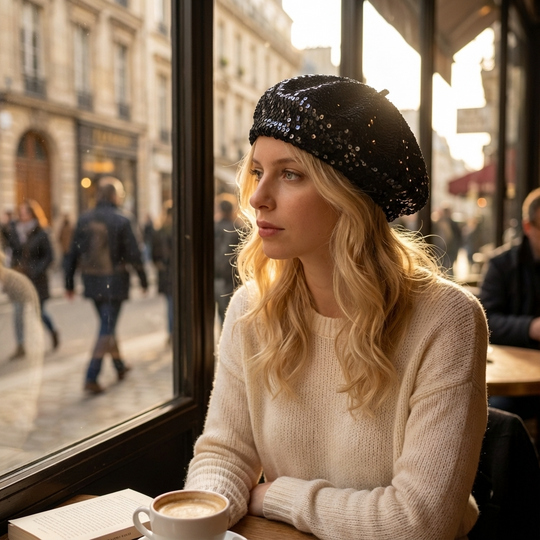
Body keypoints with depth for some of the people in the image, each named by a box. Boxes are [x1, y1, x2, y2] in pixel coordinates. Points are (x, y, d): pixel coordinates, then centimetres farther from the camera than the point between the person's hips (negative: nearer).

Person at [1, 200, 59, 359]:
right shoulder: (13, 229, 2)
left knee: (39, 311, 8)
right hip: (18, 277, 3)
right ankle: (20, 347, 6)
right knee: (17, 312, -2)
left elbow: (49, 256, -8)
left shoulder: (40, 234, -9)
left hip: (36, 278, -3)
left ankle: (54, 331, 37)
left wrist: (35, 271, -17)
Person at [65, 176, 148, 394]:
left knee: (107, 324, 20)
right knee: (107, 328, 0)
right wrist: (143, 280, 2)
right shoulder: (121, 221, -11)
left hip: (92, 282, 5)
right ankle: (91, 378, -6)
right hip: (114, 282, -5)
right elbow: (133, 255, -10)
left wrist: (69, 283, 11)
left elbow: (73, 254, 4)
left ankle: (120, 366, 34)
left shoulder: (84, 219, 2)